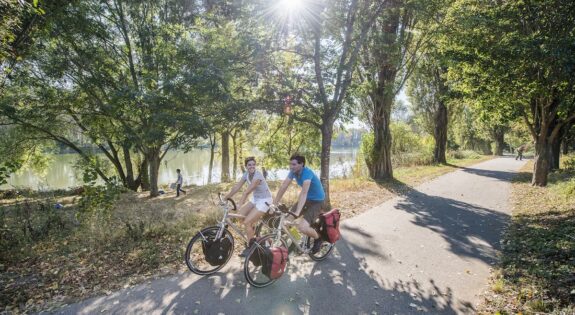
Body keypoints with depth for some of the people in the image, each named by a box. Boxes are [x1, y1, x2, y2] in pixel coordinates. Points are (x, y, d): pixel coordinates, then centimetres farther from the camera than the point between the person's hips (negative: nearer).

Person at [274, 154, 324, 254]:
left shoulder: (307, 172, -30)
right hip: (307, 199, 8)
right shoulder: (293, 172, -7)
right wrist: (274, 204, -9)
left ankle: (318, 238, 8)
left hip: (317, 201, -7)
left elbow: (304, 192, -40)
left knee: (302, 227, -22)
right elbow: (283, 187, -6)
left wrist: (297, 213, -48)